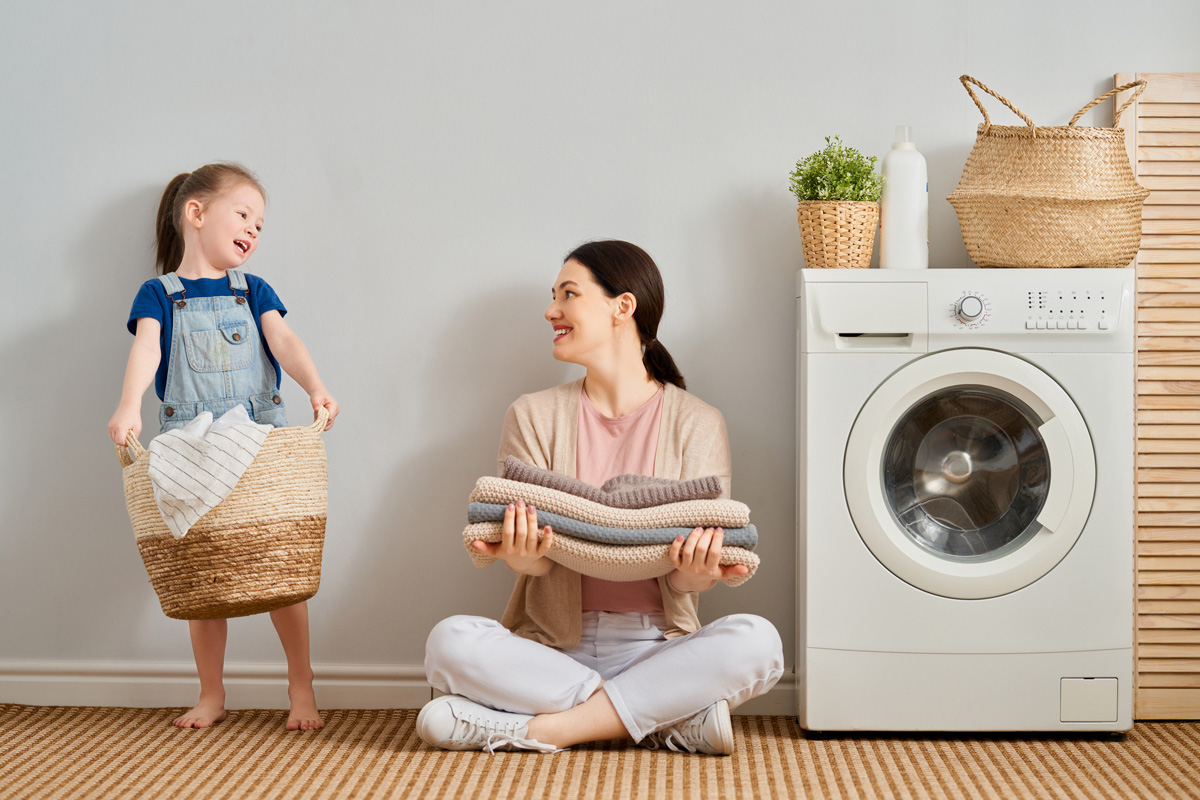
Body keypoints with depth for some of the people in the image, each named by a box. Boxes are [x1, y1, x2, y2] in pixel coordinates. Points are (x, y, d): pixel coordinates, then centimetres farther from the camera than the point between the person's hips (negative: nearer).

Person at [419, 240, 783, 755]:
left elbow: (685, 581, -2)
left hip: (655, 647, -1)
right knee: (449, 642, -29)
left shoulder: (696, 424, 3)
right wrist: (520, 554, -28)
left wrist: (697, 572, -28)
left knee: (757, 641, -30)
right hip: (552, 647, 1)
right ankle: (668, 718, -24)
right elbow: (536, 555, -3)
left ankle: (543, 727, -26)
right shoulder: (534, 416, 8)